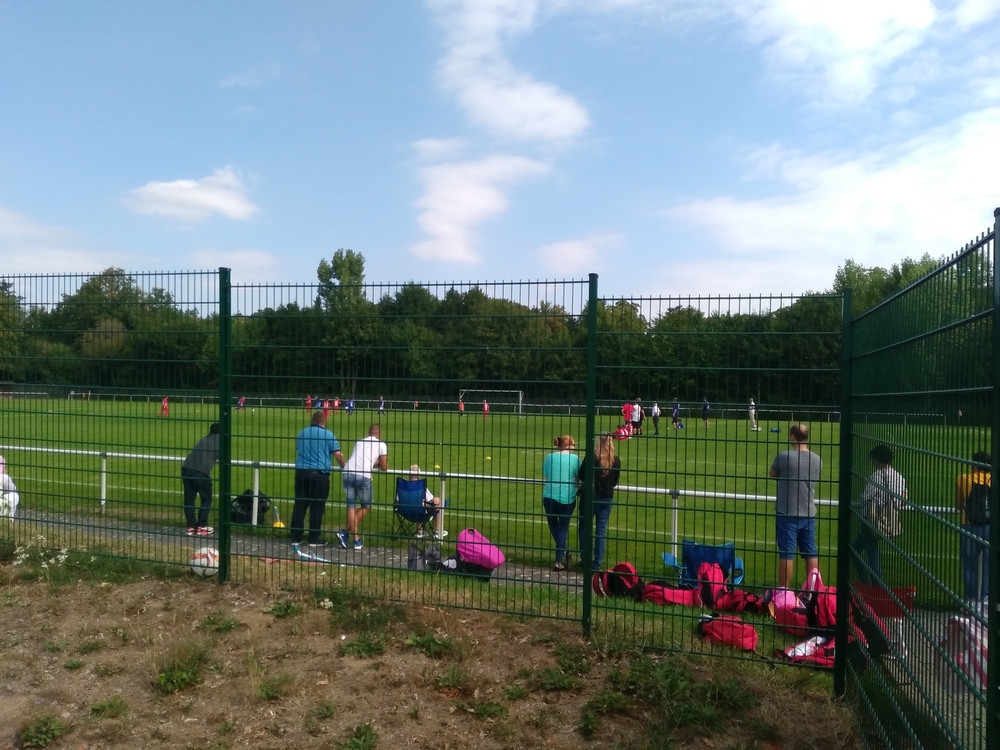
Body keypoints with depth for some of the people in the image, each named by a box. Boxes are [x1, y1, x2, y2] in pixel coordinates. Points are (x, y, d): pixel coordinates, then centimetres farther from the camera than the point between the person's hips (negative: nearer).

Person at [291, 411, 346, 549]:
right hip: (319, 474, -5)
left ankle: (295, 537, 13)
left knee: (299, 505, 9)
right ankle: (314, 539, 7)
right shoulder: (328, 435, -5)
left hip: (301, 472, 5)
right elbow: (338, 455, -6)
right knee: (317, 507, 2)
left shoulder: (301, 434, 13)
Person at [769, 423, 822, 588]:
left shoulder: (783, 456, -15)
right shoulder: (817, 460, -1)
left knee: (786, 554, 1)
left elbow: (773, 474, 2)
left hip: (787, 514, -4)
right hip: (808, 514, 4)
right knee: (811, 553, 13)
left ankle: (783, 590, 6)